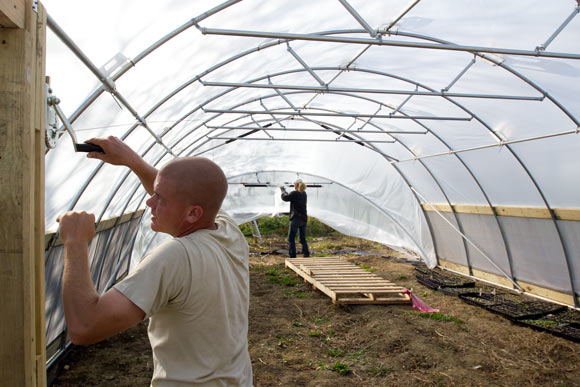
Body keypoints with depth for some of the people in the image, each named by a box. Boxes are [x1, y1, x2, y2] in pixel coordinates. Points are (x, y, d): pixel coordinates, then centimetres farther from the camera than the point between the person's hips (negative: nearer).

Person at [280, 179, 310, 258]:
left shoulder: (294, 193, -15)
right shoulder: (304, 193, 8)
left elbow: (285, 198, -2)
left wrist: (283, 191, 16)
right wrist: (285, 191, 29)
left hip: (296, 218, -7)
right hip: (304, 218, 7)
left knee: (291, 239, 2)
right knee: (303, 239, 15)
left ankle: (292, 257, 0)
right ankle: (306, 255, 13)